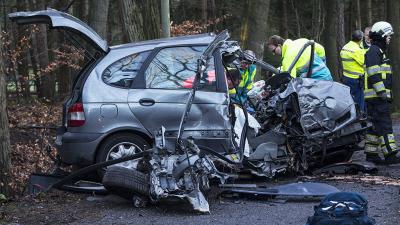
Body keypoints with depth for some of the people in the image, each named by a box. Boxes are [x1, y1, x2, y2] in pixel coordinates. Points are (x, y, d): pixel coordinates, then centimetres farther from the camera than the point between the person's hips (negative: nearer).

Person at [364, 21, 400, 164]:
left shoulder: (379, 51, 23)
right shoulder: (373, 51, -11)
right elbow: (374, 74, -20)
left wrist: (386, 93, 26)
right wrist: (382, 91, -22)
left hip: (375, 97, 11)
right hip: (377, 97, -11)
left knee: (375, 125, 11)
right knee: (384, 125, -12)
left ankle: (371, 153, 13)